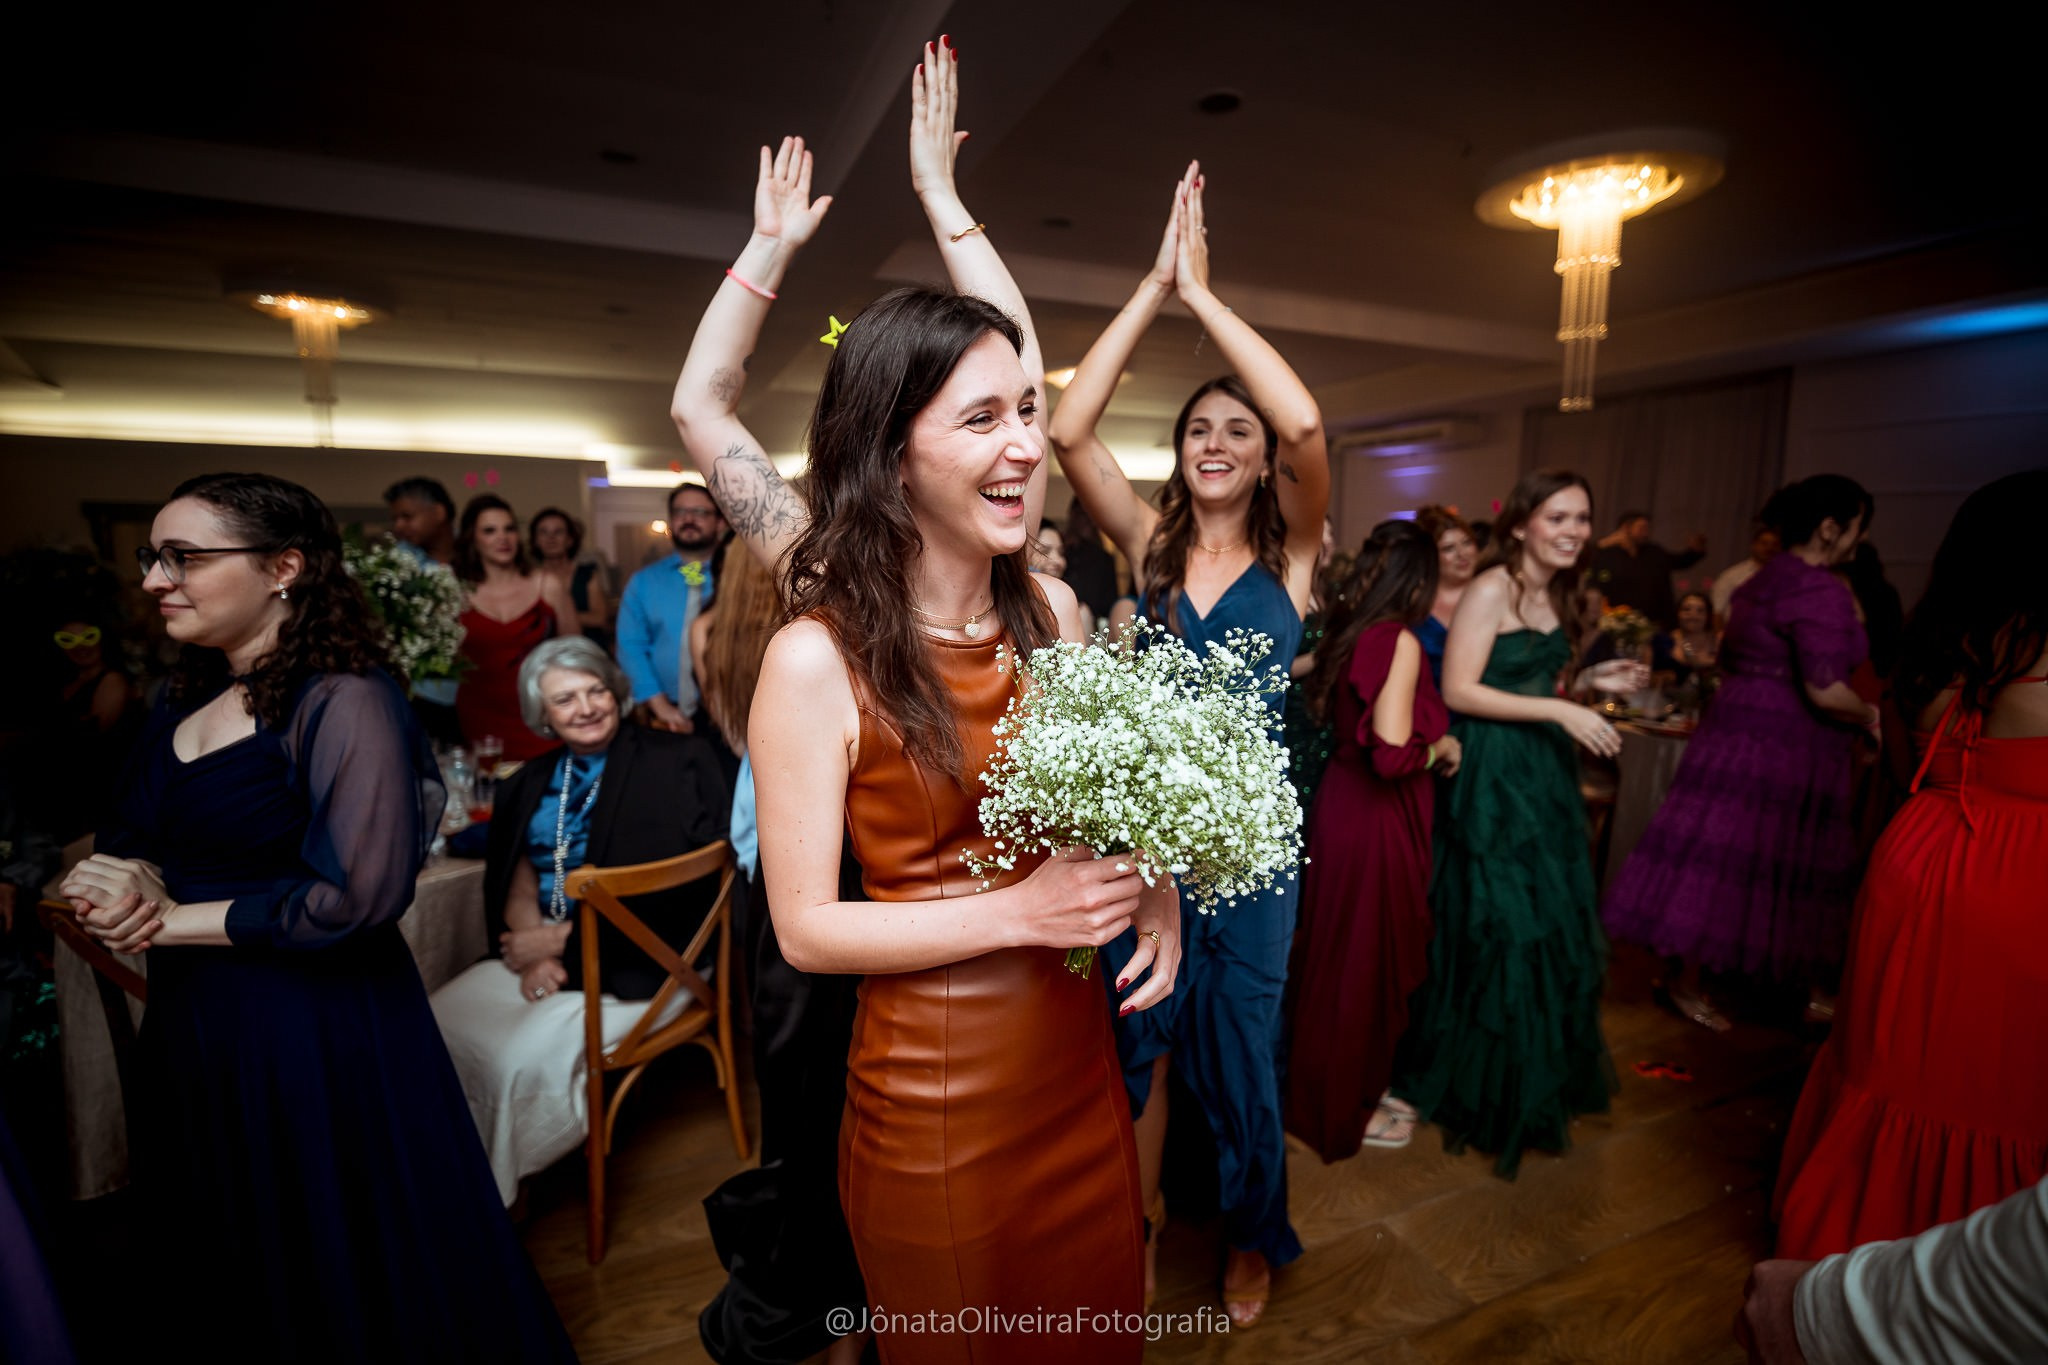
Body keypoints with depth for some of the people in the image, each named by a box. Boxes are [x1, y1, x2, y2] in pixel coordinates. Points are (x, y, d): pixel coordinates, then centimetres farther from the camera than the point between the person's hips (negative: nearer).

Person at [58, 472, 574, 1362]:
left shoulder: (344, 701, -19)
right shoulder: (183, 700, 7)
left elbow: (357, 897, -25)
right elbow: (130, 841, 14)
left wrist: (174, 920, -13)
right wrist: (123, 884, -8)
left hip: (316, 1031, -7)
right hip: (188, 1023, 8)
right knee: (220, 1278, 26)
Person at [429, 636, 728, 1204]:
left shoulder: (676, 761, -7)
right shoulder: (533, 783, 14)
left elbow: (676, 888, -14)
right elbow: (519, 885, 7)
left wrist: (567, 939, -11)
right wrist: (535, 955, -13)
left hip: (638, 964, -6)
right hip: (543, 953, 6)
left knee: (527, 1057, -23)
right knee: (438, 1024, -14)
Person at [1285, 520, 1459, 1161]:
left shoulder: (1346, 631, 4)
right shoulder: (1399, 641, -21)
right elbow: (1393, 754, -27)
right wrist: (1443, 747, -9)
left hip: (1343, 804, 9)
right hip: (1375, 820, -9)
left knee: (1343, 957, 21)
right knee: (1366, 963, 8)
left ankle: (1355, 1084, 41)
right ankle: (1348, 1109, 28)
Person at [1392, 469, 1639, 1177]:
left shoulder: (1560, 597, 13)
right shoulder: (1492, 590, -13)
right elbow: (1458, 690, -20)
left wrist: (1587, 682, 3)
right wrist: (1558, 708, -21)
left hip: (1545, 776, 8)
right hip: (1491, 778, -8)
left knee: (1552, 926, 14)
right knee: (1498, 930, 0)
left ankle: (1539, 1080, 34)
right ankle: (1483, 1089, 21)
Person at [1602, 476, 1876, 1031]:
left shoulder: (1760, 581, 14)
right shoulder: (1822, 591, -16)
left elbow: (1726, 662, 22)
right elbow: (1825, 691, -22)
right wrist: (1868, 714, -5)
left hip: (1737, 731, 9)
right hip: (1783, 750, -9)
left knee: (1717, 856, 13)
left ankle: (1687, 971, 23)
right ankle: (1685, 980, 11)